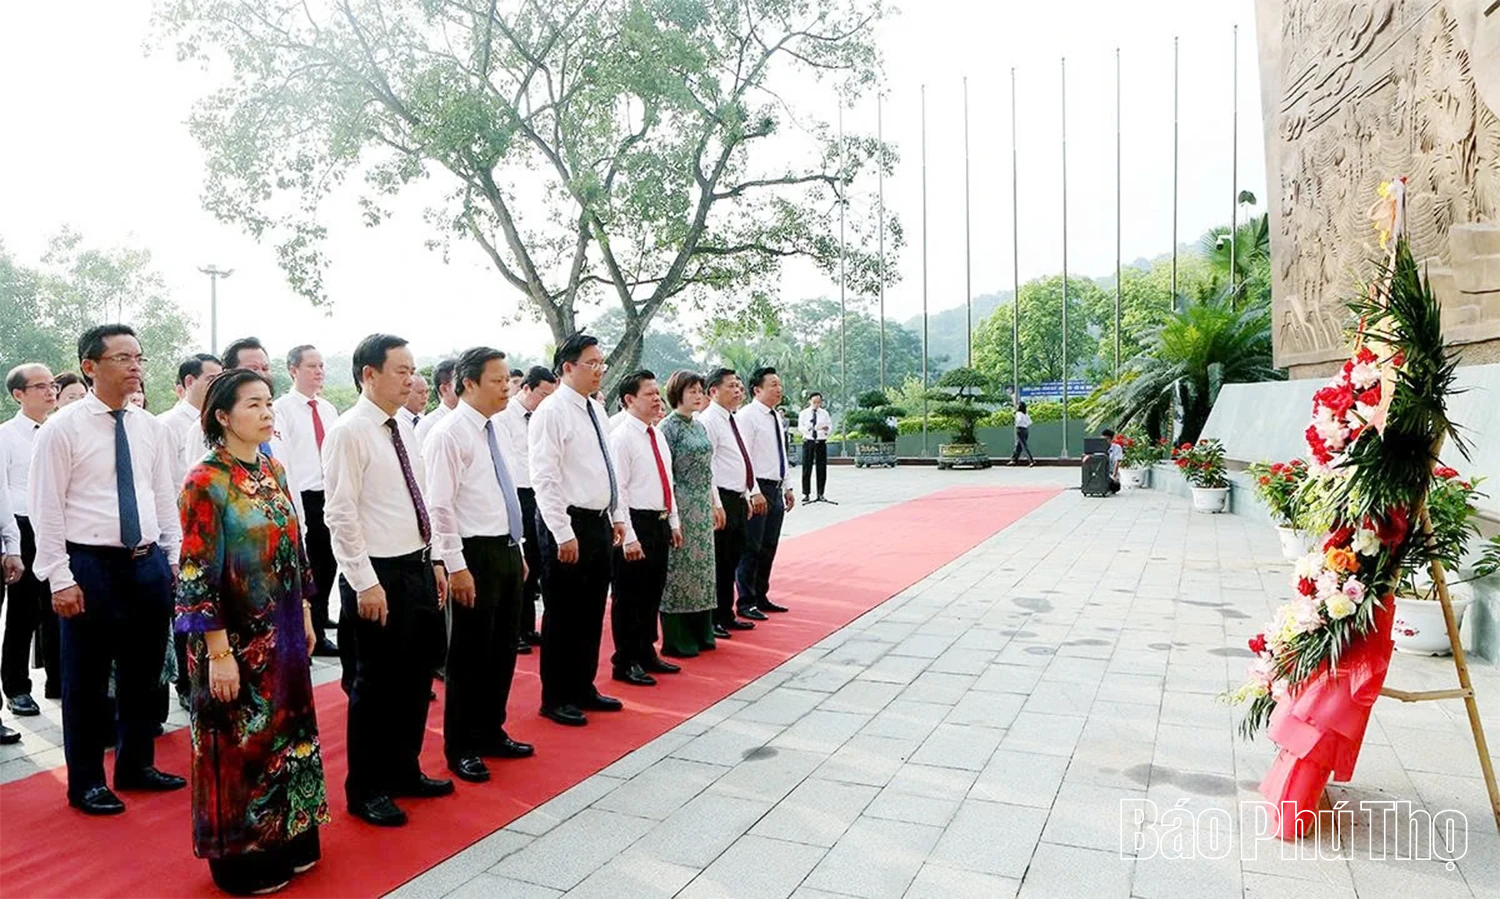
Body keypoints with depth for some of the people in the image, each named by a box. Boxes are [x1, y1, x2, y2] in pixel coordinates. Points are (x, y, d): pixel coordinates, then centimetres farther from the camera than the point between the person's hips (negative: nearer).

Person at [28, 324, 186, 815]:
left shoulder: (152, 428, 7)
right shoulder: (62, 428, -7)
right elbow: (46, 508, -9)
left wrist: (176, 558, 8)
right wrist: (60, 579, -12)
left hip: (149, 564, 5)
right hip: (91, 565, -5)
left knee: (143, 673, 15)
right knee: (86, 680, 7)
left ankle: (136, 766, 32)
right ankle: (86, 782, 24)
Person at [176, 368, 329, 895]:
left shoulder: (274, 470, 6)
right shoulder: (206, 481, -15)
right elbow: (197, 574, -16)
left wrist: (305, 615, 13)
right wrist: (219, 652, -18)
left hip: (281, 634, 7)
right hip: (237, 640, -7)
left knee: (286, 730, 16)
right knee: (239, 743, 7)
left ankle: (288, 839, 33)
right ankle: (241, 857, 25)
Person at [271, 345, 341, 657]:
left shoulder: (329, 409, 13)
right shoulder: (282, 409, -7)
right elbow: (280, 462, -11)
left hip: (331, 497, 6)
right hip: (302, 499, -6)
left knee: (327, 565, 14)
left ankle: (318, 631, 27)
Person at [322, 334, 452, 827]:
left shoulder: (403, 427, 10)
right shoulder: (348, 432, -14)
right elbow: (340, 515, -17)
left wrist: (433, 563, 13)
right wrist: (365, 583, -19)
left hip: (417, 568, 8)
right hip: (379, 575, -8)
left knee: (415, 678, 18)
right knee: (375, 685, 5)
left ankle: (404, 770, 36)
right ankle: (366, 790, 23)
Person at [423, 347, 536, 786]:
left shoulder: (494, 430, 12)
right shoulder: (449, 433, -13)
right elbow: (439, 506, -17)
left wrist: (518, 550, 17)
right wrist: (456, 566, -19)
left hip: (507, 550, 8)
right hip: (476, 554, -8)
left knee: (503, 650, 16)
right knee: (469, 654, 4)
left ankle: (491, 732, 33)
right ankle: (461, 748, 20)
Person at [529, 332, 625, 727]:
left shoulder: (596, 409, 12)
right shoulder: (552, 411, -13)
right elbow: (544, 479, -18)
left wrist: (617, 517, 15)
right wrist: (563, 534, -20)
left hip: (599, 523, 8)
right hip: (569, 524, -8)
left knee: (592, 613, 16)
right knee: (563, 616, 3)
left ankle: (584, 688, 31)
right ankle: (556, 699, 18)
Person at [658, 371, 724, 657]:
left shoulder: (699, 427, 14)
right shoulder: (669, 427, -9)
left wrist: (715, 503, 15)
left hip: (702, 508, 8)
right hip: (681, 507, -8)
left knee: (700, 566, 12)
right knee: (678, 569, 0)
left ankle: (700, 634, 24)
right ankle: (676, 641, 10)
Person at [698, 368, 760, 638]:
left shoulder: (732, 420, 17)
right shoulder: (708, 420, -14)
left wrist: (749, 496, 18)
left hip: (738, 500, 10)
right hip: (722, 499, -10)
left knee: (732, 560, 17)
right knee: (717, 563, -1)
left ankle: (726, 615, 29)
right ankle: (712, 619, 10)